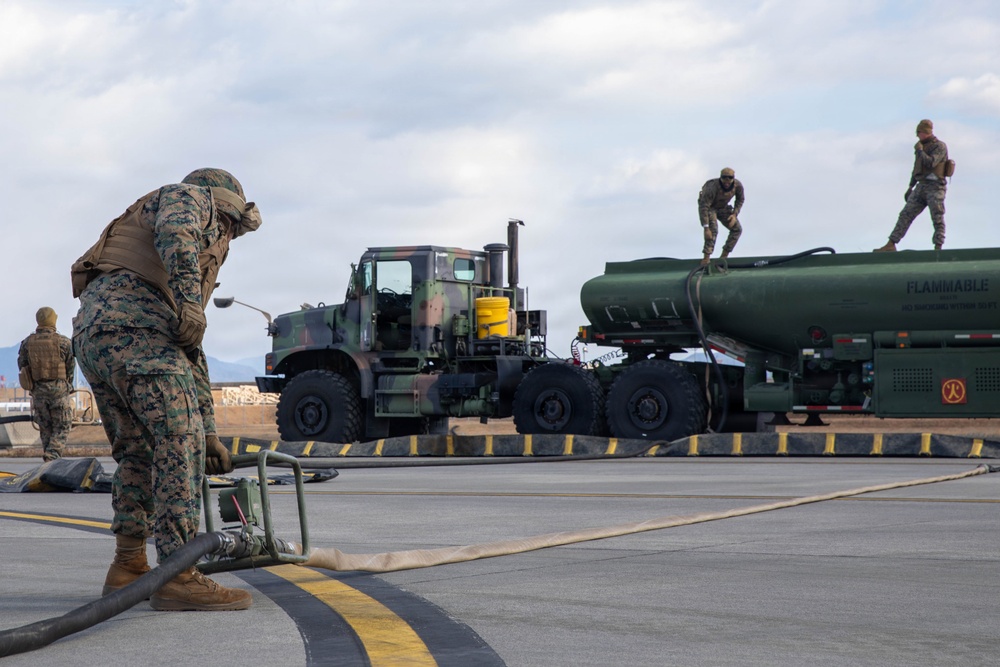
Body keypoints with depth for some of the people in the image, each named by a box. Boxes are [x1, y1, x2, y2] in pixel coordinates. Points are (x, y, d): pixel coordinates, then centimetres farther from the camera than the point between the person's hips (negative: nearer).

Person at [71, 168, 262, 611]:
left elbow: (191, 357, 37)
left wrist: (208, 432, 35)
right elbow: (174, 229, -10)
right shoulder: (192, 198, 17)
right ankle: (177, 578, -17)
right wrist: (189, 298, -22)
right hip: (132, 322, -10)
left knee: (140, 451, 20)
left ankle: (128, 565, 23)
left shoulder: (201, 262, 38)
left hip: (91, 334, 10)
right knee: (178, 441, -12)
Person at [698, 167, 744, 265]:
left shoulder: (738, 185, -23)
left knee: (737, 229, -2)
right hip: (709, 208, -6)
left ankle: (724, 256, 5)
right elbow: (704, 207, -38)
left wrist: (735, 214, -14)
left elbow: (740, 200, -1)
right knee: (713, 230, -28)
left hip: (723, 208, 6)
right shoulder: (713, 187, -39)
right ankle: (706, 258, -27)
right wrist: (706, 228, -42)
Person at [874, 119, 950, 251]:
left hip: (935, 187, -7)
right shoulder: (922, 146, 18)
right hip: (921, 186, 7)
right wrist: (911, 187, 25)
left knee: (937, 218, -7)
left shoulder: (940, 146, -6)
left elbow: (930, 162, -23)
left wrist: (919, 150, -10)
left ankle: (938, 247, -3)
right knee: (905, 215, 1)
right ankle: (891, 245, -2)